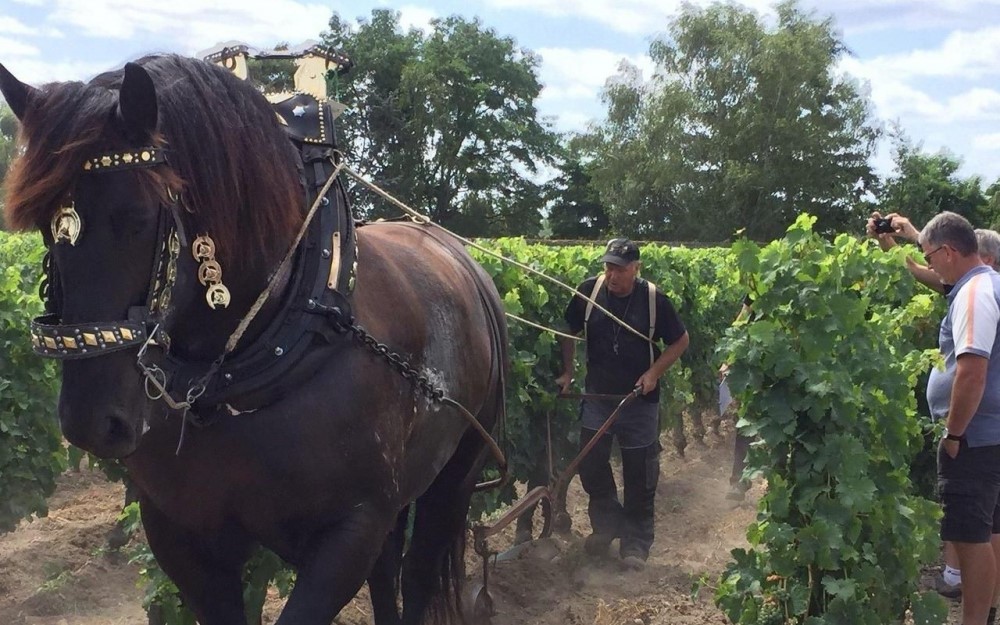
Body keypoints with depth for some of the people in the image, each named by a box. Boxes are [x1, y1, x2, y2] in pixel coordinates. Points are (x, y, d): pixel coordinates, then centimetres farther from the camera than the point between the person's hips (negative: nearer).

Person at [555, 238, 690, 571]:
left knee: (639, 474, 4)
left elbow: (681, 340, -1)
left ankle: (636, 542, 18)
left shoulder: (654, 299, -13)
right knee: (590, 464, 4)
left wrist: (654, 373, -11)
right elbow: (569, 331, 8)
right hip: (598, 396, 2)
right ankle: (608, 524, 27)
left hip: (640, 400, -2)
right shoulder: (588, 292, -9)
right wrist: (568, 371, 4)